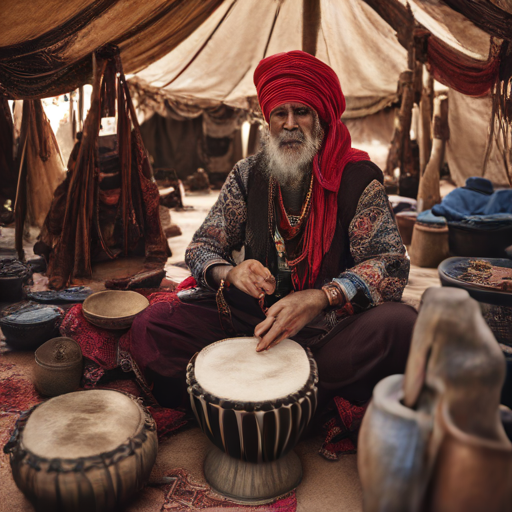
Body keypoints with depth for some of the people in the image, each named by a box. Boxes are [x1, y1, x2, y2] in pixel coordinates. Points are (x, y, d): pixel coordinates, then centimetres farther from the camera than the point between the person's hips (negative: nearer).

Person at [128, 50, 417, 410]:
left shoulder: (357, 178, -5)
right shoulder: (248, 176, 5)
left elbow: (392, 264, -13)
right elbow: (201, 247, 7)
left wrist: (320, 298, -30)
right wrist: (230, 273, -18)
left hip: (332, 325, -1)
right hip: (252, 317, 2)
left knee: (401, 326, -33)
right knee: (150, 328, -16)